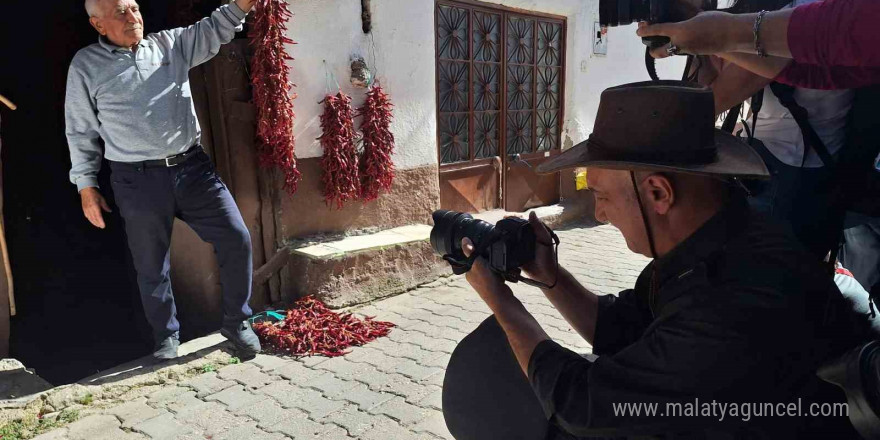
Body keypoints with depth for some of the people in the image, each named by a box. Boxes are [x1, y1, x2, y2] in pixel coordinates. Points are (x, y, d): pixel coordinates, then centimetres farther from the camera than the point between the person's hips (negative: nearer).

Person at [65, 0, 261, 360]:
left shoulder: (171, 44, 10)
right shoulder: (86, 65, 4)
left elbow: (214, 30, 1)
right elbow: (81, 131, 7)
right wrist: (86, 186, 5)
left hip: (192, 167, 2)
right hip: (138, 181, -2)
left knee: (236, 239, -5)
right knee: (151, 267, 9)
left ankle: (236, 323, 15)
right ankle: (167, 336, 31)